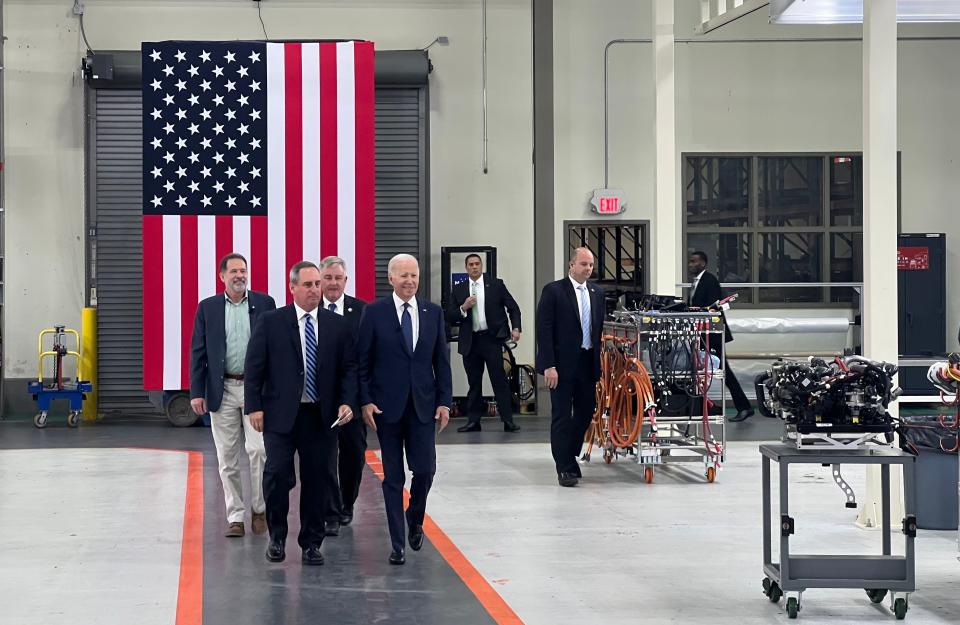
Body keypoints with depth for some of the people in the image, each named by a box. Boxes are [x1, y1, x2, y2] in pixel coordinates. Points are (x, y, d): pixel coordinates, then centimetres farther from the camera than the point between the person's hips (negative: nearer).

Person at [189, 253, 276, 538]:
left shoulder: (264, 303, 3)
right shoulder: (207, 308, 6)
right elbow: (198, 352, 5)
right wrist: (196, 392, -1)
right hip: (222, 391, 1)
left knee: (258, 450, -9)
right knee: (227, 457, 4)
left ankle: (258, 509, 10)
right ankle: (235, 516, 12)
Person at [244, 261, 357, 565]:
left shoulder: (338, 325, 7)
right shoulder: (270, 322, 0)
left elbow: (349, 369, 8)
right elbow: (254, 367, 0)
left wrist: (347, 402, -7)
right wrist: (254, 406, -7)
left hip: (322, 416, 2)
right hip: (281, 414, -2)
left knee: (317, 480, 5)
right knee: (277, 474, -10)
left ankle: (311, 543, 17)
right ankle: (277, 536, 12)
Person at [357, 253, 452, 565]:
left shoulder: (433, 312, 6)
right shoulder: (374, 312, -3)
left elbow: (441, 360, 8)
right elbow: (362, 361, -1)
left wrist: (444, 400, 2)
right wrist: (365, 401, -8)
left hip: (423, 405, 2)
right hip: (387, 405, -2)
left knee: (425, 469, -3)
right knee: (393, 477, 3)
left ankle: (415, 519, 27)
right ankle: (397, 543, 11)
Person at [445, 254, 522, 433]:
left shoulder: (496, 285, 4)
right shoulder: (458, 289, 9)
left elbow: (513, 308, 6)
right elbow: (449, 317, 6)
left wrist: (516, 327, -8)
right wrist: (463, 308, -11)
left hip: (491, 338, -3)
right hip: (470, 342, 3)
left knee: (499, 379, -6)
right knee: (474, 382, 8)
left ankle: (508, 420, -5)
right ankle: (473, 421, 13)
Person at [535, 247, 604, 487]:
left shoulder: (597, 293, 11)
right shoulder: (553, 291, -6)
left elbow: (600, 328, 14)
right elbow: (544, 330, -10)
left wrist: (600, 362, 7)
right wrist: (549, 366, -16)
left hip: (588, 362, 6)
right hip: (563, 363, -6)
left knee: (586, 412, 11)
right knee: (562, 415, -1)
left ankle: (568, 456, 28)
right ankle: (565, 468, 4)